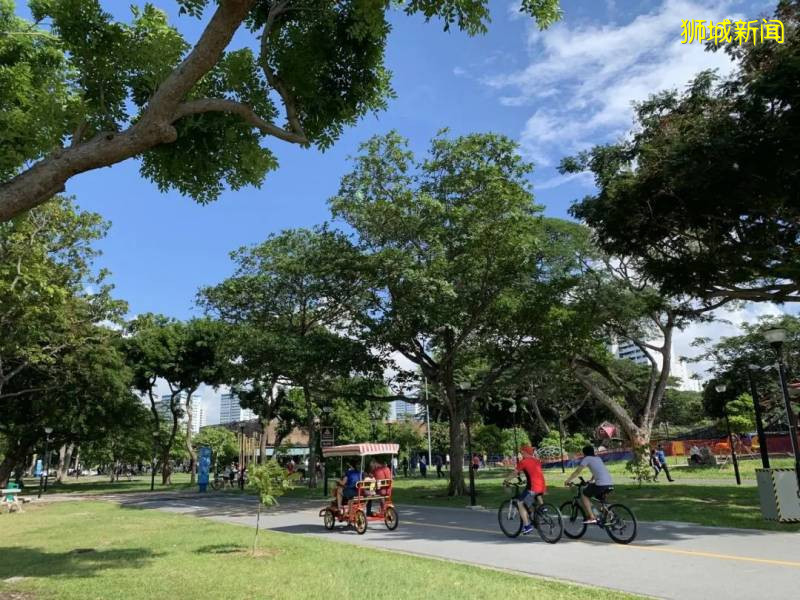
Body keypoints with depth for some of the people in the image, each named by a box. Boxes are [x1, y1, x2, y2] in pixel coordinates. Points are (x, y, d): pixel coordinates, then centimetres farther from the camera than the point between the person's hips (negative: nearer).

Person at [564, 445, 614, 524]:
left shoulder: (587, 459, 7)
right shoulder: (598, 458, 25)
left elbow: (577, 472, 7)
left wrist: (568, 480, 14)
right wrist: (591, 480, 51)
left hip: (601, 484, -7)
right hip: (610, 484, 7)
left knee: (584, 496, 9)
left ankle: (591, 518, 1)